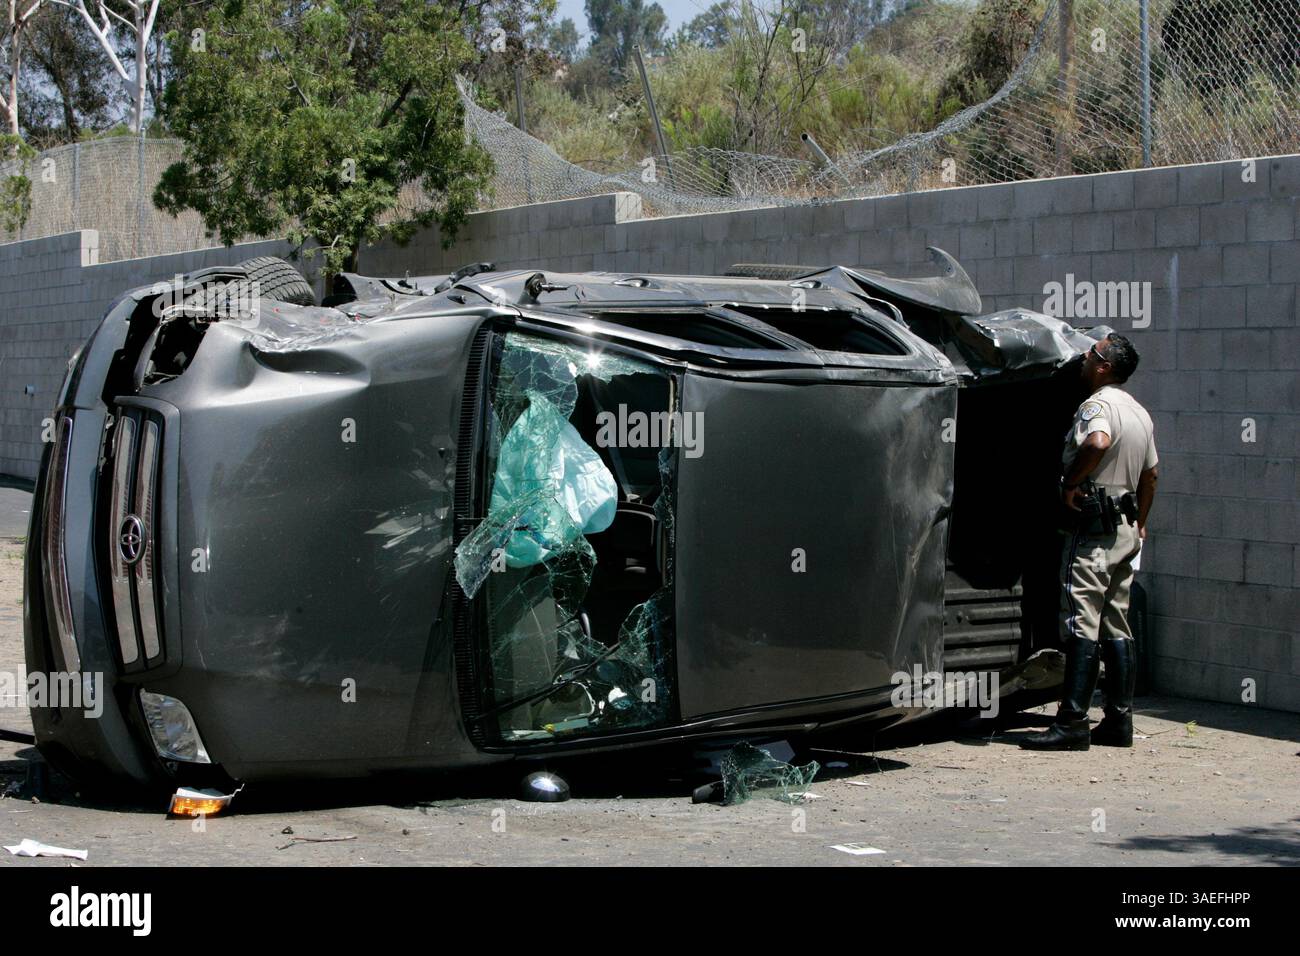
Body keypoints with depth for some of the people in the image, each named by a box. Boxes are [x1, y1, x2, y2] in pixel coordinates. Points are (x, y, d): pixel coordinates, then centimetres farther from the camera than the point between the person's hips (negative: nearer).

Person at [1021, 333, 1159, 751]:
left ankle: (1072, 722, -14)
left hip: (1095, 526, -9)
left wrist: (1071, 482, -22)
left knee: (1082, 622, -11)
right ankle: (1119, 720, 13)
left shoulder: (1098, 404, -12)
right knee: (1116, 625, 12)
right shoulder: (1139, 412, 17)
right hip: (1126, 528, 9)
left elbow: (1098, 442, -35)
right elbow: (1150, 474, 25)